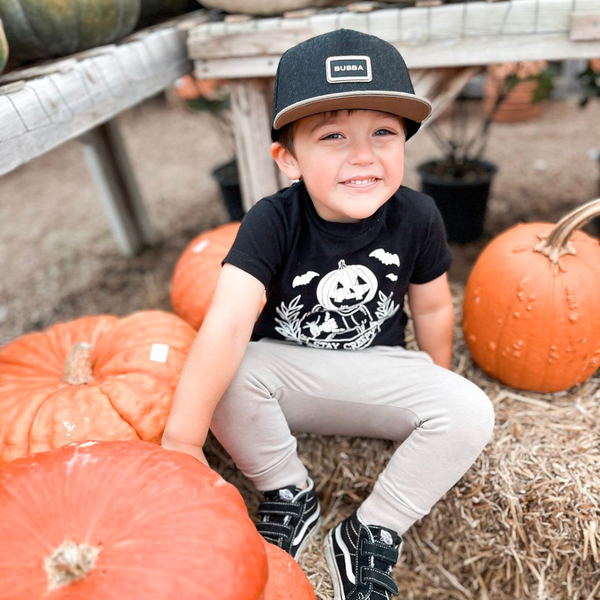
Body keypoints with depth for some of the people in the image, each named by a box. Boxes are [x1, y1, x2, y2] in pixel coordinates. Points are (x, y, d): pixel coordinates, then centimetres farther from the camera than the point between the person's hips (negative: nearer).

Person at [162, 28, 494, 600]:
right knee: (223, 378, -31)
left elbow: (432, 307, 0)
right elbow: (226, 325, -34)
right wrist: (182, 439, -40)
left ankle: (371, 533, -1)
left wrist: (439, 384, 13)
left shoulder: (417, 219, -15)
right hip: (285, 368, -1)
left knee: (472, 413, -20)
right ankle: (288, 492, -1)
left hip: (375, 370, 2)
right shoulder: (272, 222, -23)